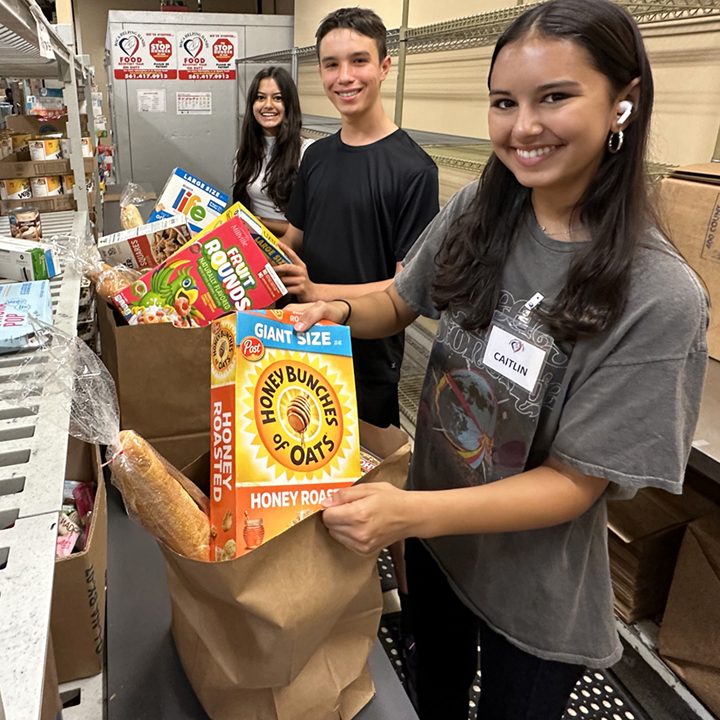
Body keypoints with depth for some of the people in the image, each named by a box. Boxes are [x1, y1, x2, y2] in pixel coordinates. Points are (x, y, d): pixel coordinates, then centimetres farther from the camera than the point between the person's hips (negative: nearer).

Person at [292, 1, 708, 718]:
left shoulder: (659, 298, -27)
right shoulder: (475, 213, -12)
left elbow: (575, 482, -24)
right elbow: (399, 301, 2)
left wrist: (412, 513, -36)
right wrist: (339, 310, -19)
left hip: (534, 599, -4)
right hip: (433, 536, 4)